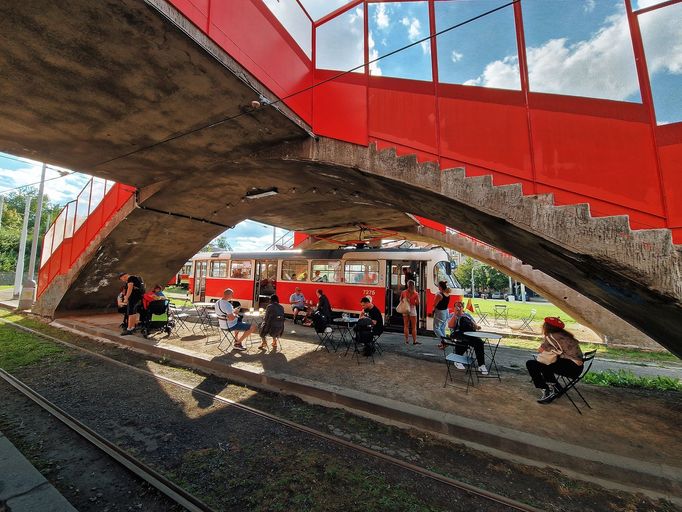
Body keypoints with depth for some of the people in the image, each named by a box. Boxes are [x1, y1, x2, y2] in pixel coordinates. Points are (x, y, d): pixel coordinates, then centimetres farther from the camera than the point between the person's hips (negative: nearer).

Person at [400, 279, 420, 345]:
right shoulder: (415, 293, -10)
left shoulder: (403, 292, -2)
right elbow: (418, 303, -7)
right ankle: (414, 341, 6)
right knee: (414, 326, 5)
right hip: (412, 309, -3)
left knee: (406, 326, 11)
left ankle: (407, 340, 15)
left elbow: (400, 300, 8)